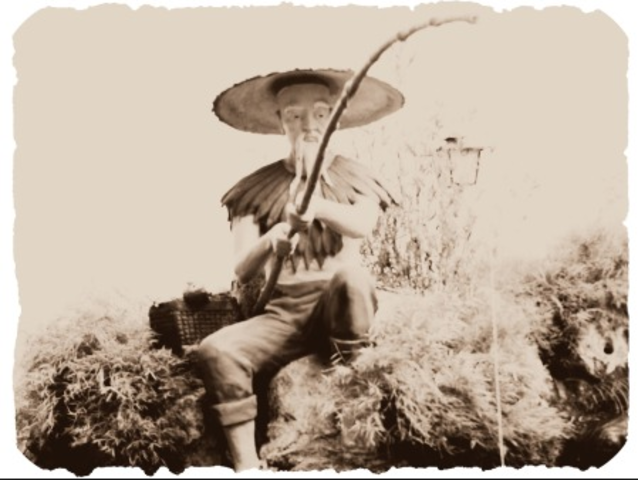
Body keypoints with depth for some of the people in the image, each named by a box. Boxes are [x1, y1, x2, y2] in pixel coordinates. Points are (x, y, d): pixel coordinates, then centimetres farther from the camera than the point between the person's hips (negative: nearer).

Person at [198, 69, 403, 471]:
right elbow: (243, 271, -4)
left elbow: (362, 225, -17)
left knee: (351, 275, -36)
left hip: (339, 309, -1)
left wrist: (312, 200, -35)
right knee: (217, 349, -27)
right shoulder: (259, 188, 7)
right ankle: (246, 467, -19)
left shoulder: (356, 179, 7)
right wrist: (269, 241, -26)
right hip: (282, 313, 2)